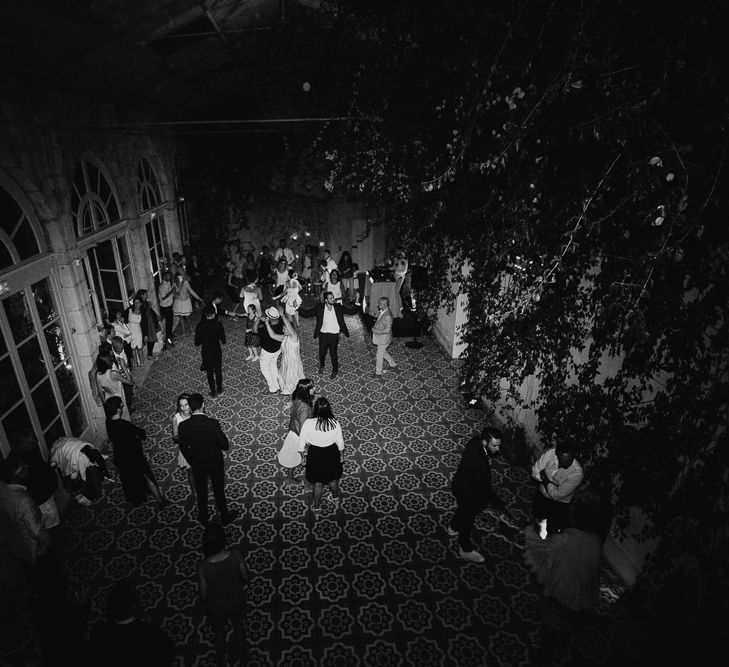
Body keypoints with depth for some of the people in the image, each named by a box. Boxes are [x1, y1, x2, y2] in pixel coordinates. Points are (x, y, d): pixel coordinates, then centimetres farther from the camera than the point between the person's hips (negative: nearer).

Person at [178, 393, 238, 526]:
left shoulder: (183, 426, -20)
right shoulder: (212, 424, -30)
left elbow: (183, 448, -5)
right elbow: (225, 446, -22)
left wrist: (192, 461, 13)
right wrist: (225, 438, 0)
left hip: (197, 464, 3)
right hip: (215, 463, -2)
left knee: (201, 492, 25)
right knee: (219, 491, 20)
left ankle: (203, 518, 46)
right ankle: (225, 516, 41)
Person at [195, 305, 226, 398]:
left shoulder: (200, 326, -15)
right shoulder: (218, 324, -16)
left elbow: (197, 342, -11)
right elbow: (223, 340, -10)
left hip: (206, 351, 0)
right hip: (217, 351, 0)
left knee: (209, 372, 16)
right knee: (218, 370, 21)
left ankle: (213, 392, 27)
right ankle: (219, 390, 35)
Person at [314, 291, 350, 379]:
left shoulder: (338, 308, -9)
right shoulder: (320, 309, -10)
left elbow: (342, 321, -2)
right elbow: (318, 322, -3)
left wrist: (345, 332, -2)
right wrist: (316, 334, -6)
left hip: (334, 334, -1)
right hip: (323, 334, 1)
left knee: (333, 353, 6)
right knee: (322, 352, 17)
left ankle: (335, 370, 27)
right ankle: (321, 366, 44)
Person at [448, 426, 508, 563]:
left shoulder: (475, 441, -19)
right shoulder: (479, 463, -44)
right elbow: (486, 488, -32)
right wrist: (501, 505, -23)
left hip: (459, 484, 8)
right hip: (467, 493, -8)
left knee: (463, 508, 34)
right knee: (467, 519, 18)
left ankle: (453, 528, 63)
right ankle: (466, 549, 44)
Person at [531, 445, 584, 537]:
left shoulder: (577, 473, -32)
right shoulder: (551, 453, -24)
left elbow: (556, 495, -27)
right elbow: (535, 472, -17)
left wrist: (546, 479, -18)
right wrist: (553, 482, -23)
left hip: (559, 503, -3)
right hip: (541, 494, 3)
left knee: (551, 531, 6)